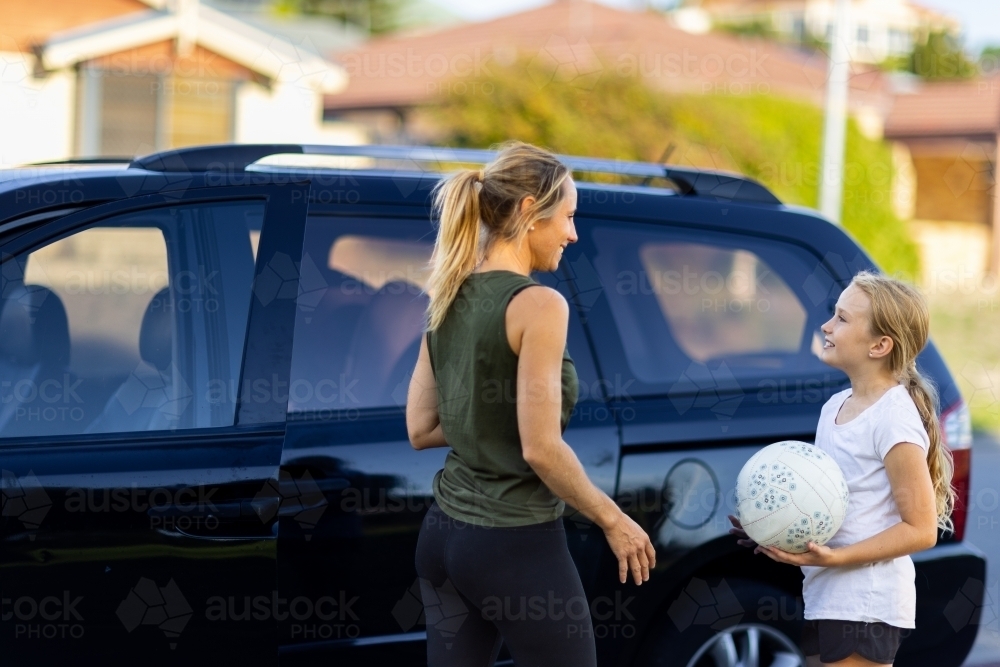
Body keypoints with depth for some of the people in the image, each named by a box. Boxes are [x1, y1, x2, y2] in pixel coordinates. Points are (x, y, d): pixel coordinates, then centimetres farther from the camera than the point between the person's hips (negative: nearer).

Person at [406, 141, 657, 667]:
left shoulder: (450, 300, 7)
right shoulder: (538, 304, -17)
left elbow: (421, 430, 10)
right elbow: (541, 450, -20)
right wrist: (614, 520, -8)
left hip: (444, 532, 8)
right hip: (516, 543, -7)